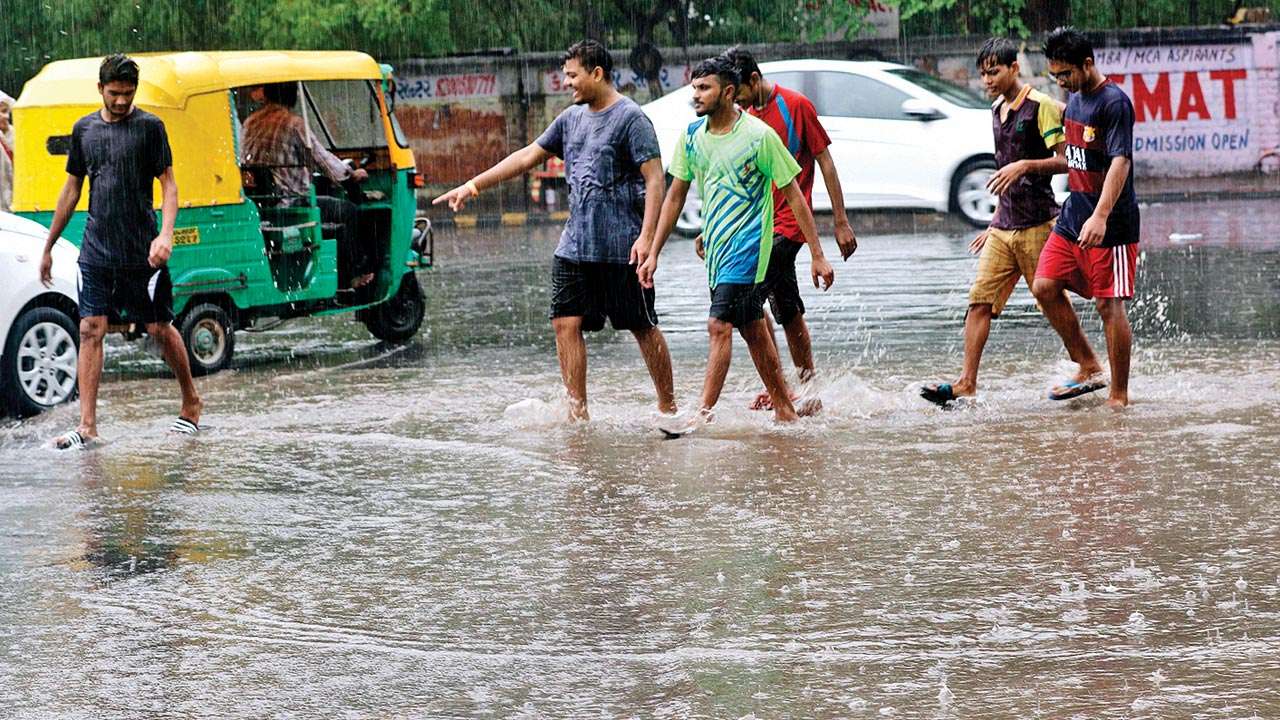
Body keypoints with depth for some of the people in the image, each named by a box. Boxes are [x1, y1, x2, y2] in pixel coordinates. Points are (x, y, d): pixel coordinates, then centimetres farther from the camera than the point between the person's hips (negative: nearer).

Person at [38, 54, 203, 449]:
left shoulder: (149, 127, -2)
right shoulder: (84, 129, 9)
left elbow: (168, 184, -3)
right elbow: (72, 188, 17)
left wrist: (166, 234, -19)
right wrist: (49, 246, 18)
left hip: (141, 252, -3)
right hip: (96, 250, 3)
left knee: (160, 329, 5)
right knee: (90, 330, -5)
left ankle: (192, 403, 27)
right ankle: (87, 426, -7)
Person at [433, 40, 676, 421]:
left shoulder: (631, 118, -9)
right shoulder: (572, 118, 14)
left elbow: (655, 179, -13)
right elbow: (528, 155, 20)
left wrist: (646, 237, -21)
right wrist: (474, 185, 16)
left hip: (621, 247, -7)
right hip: (575, 244, 7)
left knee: (643, 327, 2)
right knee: (566, 322, -2)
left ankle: (668, 407, 13)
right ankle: (577, 412, 1)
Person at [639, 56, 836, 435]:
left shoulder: (760, 136, -13)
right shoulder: (692, 137, 4)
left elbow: (793, 195, -7)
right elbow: (675, 195, 13)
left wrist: (818, 255, -8)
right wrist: (653, 254, 11)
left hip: (748, 246, -7)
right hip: (716, 247, 7)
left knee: (720, 325, -16)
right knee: (752, 330, 12)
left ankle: (704, 414, -17)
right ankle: (785, 410, 21)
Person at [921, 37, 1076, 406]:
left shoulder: (1041, 106, -9)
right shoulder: (998, 109, 17)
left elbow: (1065, 160, -14)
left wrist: (1024, 165, -26)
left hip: (1036, 224, -8)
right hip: (1003, 228, 8)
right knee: (980, 300, -2)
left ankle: (1090, 368, 14)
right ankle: (967, 384, -6)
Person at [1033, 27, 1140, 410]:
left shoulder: (1114, 102, -15)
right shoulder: (1074, 99, 12)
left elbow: (1120, 162, -24)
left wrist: (1100, 216, -34)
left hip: (1111, 223, -9)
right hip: (1073, 215, 9)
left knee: (1109, 304, -5)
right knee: (1045, 286, 1)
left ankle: (1119, 395, 2)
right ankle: (1089, 370, 12)